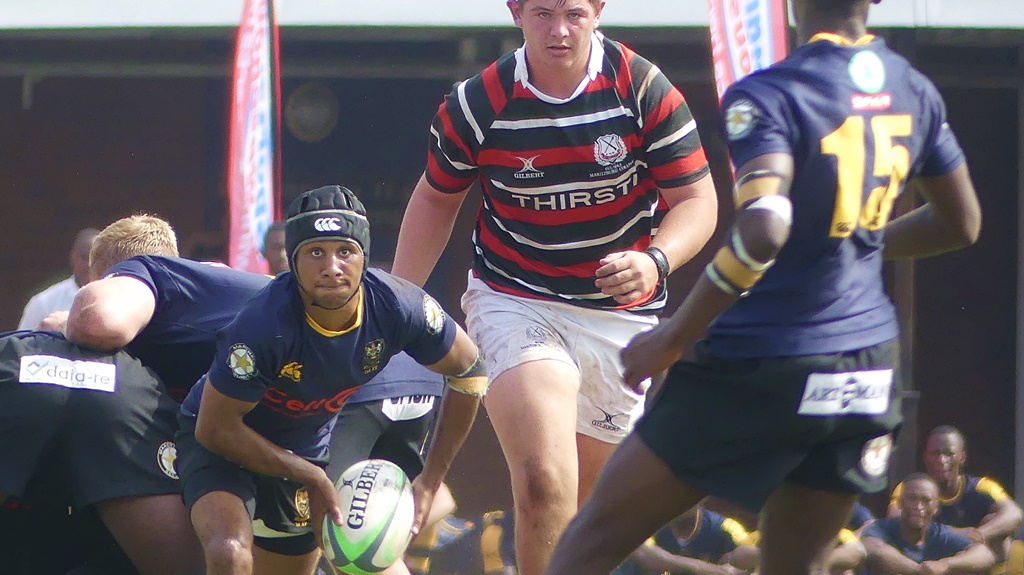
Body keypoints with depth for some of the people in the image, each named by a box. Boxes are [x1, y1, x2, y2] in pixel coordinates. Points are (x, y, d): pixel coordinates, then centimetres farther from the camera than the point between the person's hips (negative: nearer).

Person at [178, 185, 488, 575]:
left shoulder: (397, 308, -23)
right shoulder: (265, 326, -35)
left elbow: (469, 371, -4)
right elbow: (215, 429, -25)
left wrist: (430, 481, -4)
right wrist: (310, 476, -20)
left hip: (308, 448, 5)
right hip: (224, 443, -5)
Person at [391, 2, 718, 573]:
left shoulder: (644, 89, -11)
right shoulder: (476, 104, -9)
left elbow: (697, 199, -7)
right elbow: (437, 198, 9)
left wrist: (654, 262, -27)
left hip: (621, 309, 2)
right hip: (514, 304, -2)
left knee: (590, 504, 9)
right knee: (544, 482, -24)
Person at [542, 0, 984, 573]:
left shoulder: (767, 96, -15)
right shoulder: (912, 91, 6)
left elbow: (762, 230, -29)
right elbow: (962, 224, 18)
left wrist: (671, 340, -20)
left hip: (759, 363, -6)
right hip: (867, 369, 6)